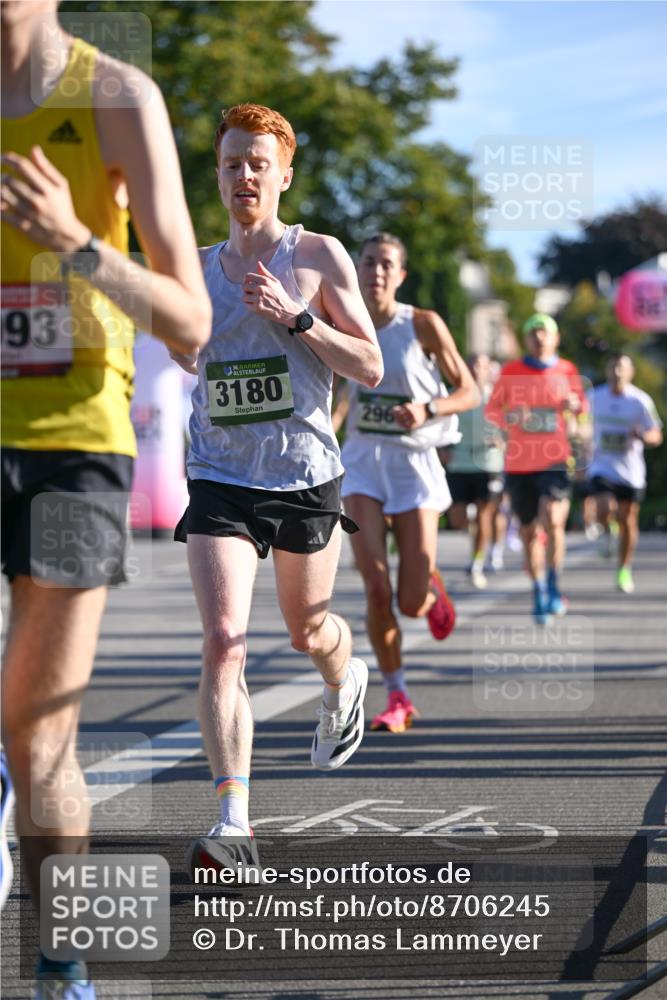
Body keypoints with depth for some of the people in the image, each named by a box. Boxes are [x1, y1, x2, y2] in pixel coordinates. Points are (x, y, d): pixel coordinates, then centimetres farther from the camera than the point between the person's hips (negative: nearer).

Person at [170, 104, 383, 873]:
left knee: (309, 634, 16)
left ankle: (344, 683, 55)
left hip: (306, 475, -1)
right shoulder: (200, 269, 8)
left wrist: (296, 317, -16)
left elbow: (371, 368, -4)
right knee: (223, 640, -16)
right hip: (220, 480, 1)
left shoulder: (318, 257, -1)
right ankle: (233, 823, -18)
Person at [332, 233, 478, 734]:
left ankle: (432, 589, 38)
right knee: (377, 589, -14)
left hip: (415, 464, -2)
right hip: (362, 464, 2)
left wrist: (428, 409, -21)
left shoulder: (424, 325, -7)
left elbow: (470, 392, -3)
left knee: (412, 604, -3)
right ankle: (397, 698, 3)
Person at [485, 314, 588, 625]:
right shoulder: (511, 372, 4)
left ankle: (553, 585, -3)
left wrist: (575, 407, -7)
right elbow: (491, 411, 7)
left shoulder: (567, 372, 5)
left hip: (555, 461, -1)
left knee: (553, 520, -21)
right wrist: (512, 416, -15)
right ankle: (539, 592, 23)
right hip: (518, 463, 1)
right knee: (530, 532, 7)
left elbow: (581, 418, 17)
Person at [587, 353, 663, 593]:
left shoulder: (640, 401, -7)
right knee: (604, 511, -21)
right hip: (601, 467, 1)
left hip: (630, 472, -1)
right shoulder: (594, 397, 0)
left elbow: (656, 437, -6)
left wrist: (642, 435, -27)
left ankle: (624, 570, 22)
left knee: (628, 521, 5)